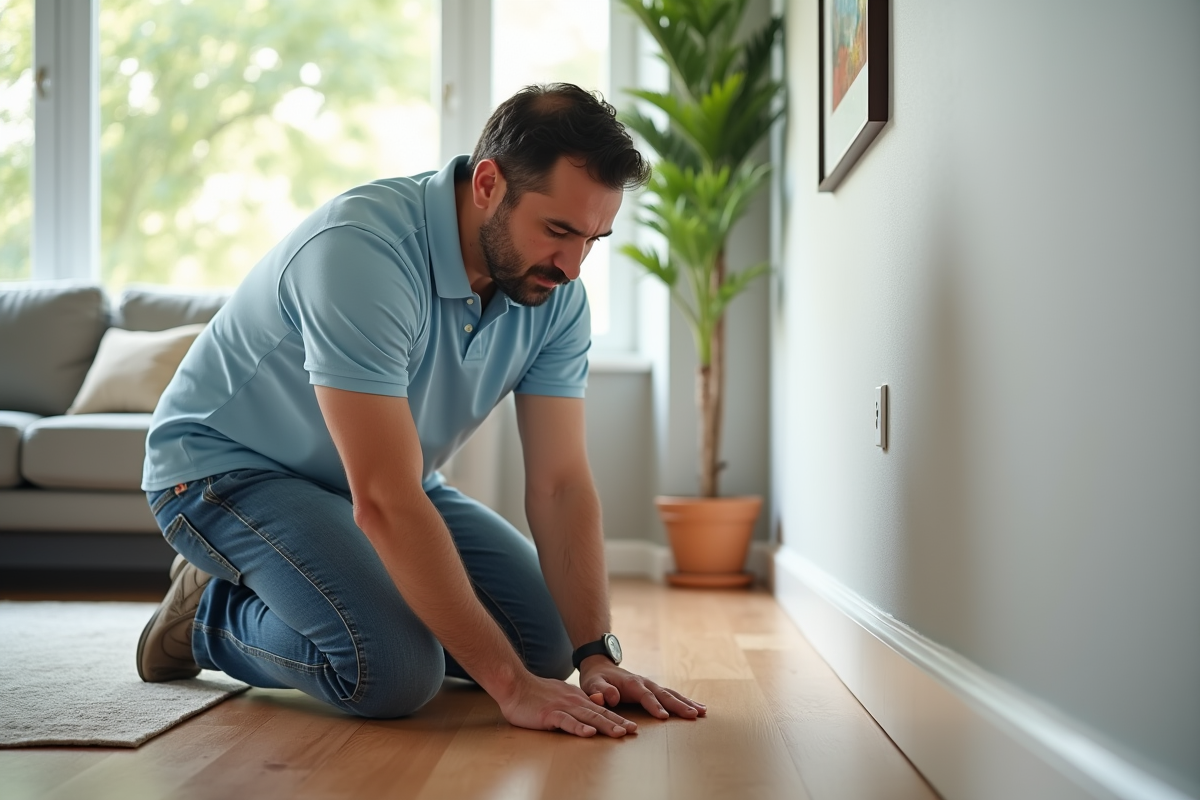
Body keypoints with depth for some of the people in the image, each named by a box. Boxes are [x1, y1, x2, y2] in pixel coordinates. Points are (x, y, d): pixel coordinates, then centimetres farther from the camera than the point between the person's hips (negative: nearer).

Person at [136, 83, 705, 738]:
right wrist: (509, 682, -38)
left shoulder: (556, 294, -12)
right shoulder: (361, 251, -35)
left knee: (544, 639, -1)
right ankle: (212, 613, 1)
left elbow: (560, 483, -11)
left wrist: (596, 654, -22)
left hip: (389, 477, 7)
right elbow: (386, 502, -38)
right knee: (394, 671, -28)